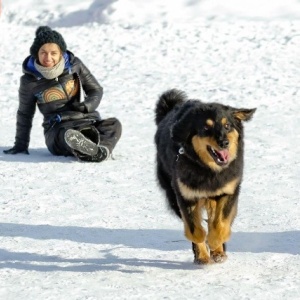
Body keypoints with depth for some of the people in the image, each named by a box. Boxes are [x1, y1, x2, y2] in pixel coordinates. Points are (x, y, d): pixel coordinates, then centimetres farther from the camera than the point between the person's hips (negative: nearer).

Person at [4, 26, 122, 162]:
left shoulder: (74, 65, 4)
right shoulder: (29, 80, 1)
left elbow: (96, 90, 14)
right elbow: (25, 114, 16)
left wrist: (87, 105, -8)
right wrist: (21, 145, 20)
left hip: (88, 121, 3)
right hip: (58, 129, -3)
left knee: (114, 124, -27)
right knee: (68, 136, -39)